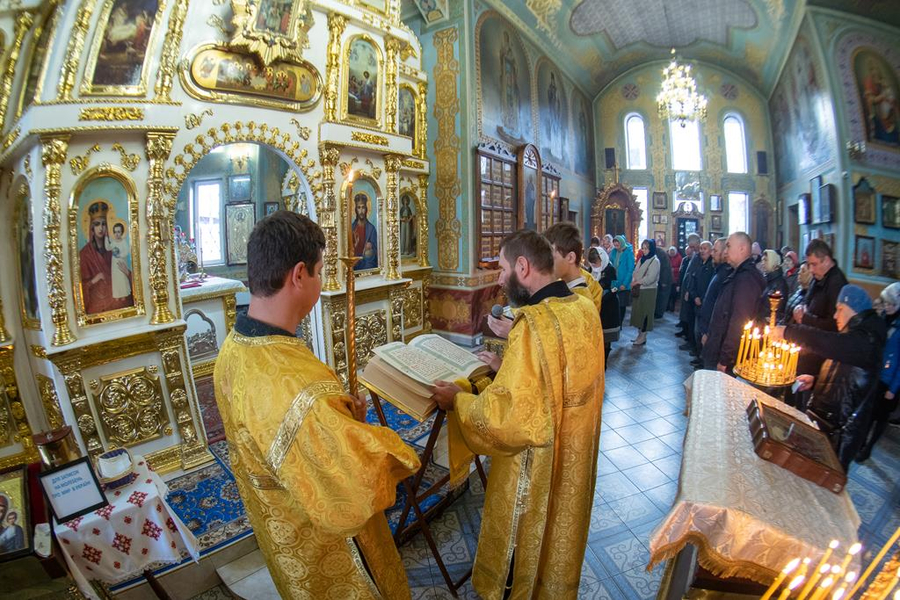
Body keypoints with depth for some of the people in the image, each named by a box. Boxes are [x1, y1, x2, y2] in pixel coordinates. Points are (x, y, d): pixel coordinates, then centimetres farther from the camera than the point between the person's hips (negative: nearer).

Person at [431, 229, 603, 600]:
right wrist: (507, 367, 7)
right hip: (575, 456, 8)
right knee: (560, 532, 30)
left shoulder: (534, 323, -31)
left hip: (538, 466, -8)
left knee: (524, 539, 18)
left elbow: (509, 416, -31)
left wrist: (457, 399, -17)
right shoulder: (584, 308, -4)